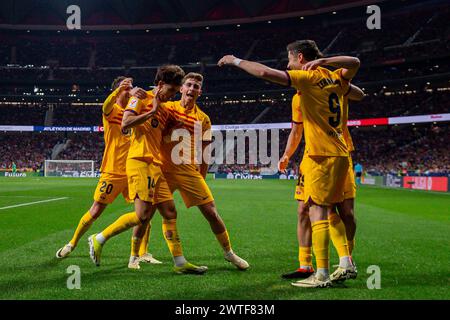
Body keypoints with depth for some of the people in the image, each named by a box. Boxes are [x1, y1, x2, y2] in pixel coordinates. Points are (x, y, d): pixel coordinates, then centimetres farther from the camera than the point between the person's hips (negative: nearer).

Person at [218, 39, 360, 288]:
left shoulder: (309, 77, -9)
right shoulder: (334, 78, 13)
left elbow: (266, 73, -19)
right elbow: (354, 62, 30)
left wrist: (236, 61, -5)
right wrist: (324, 61, 15)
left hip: (322, 156, -9)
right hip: (339, 154, 9)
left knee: (317, 211, -7)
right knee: (328, 210, 15)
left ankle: (322, 275, -6)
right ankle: (346, 263, 18)